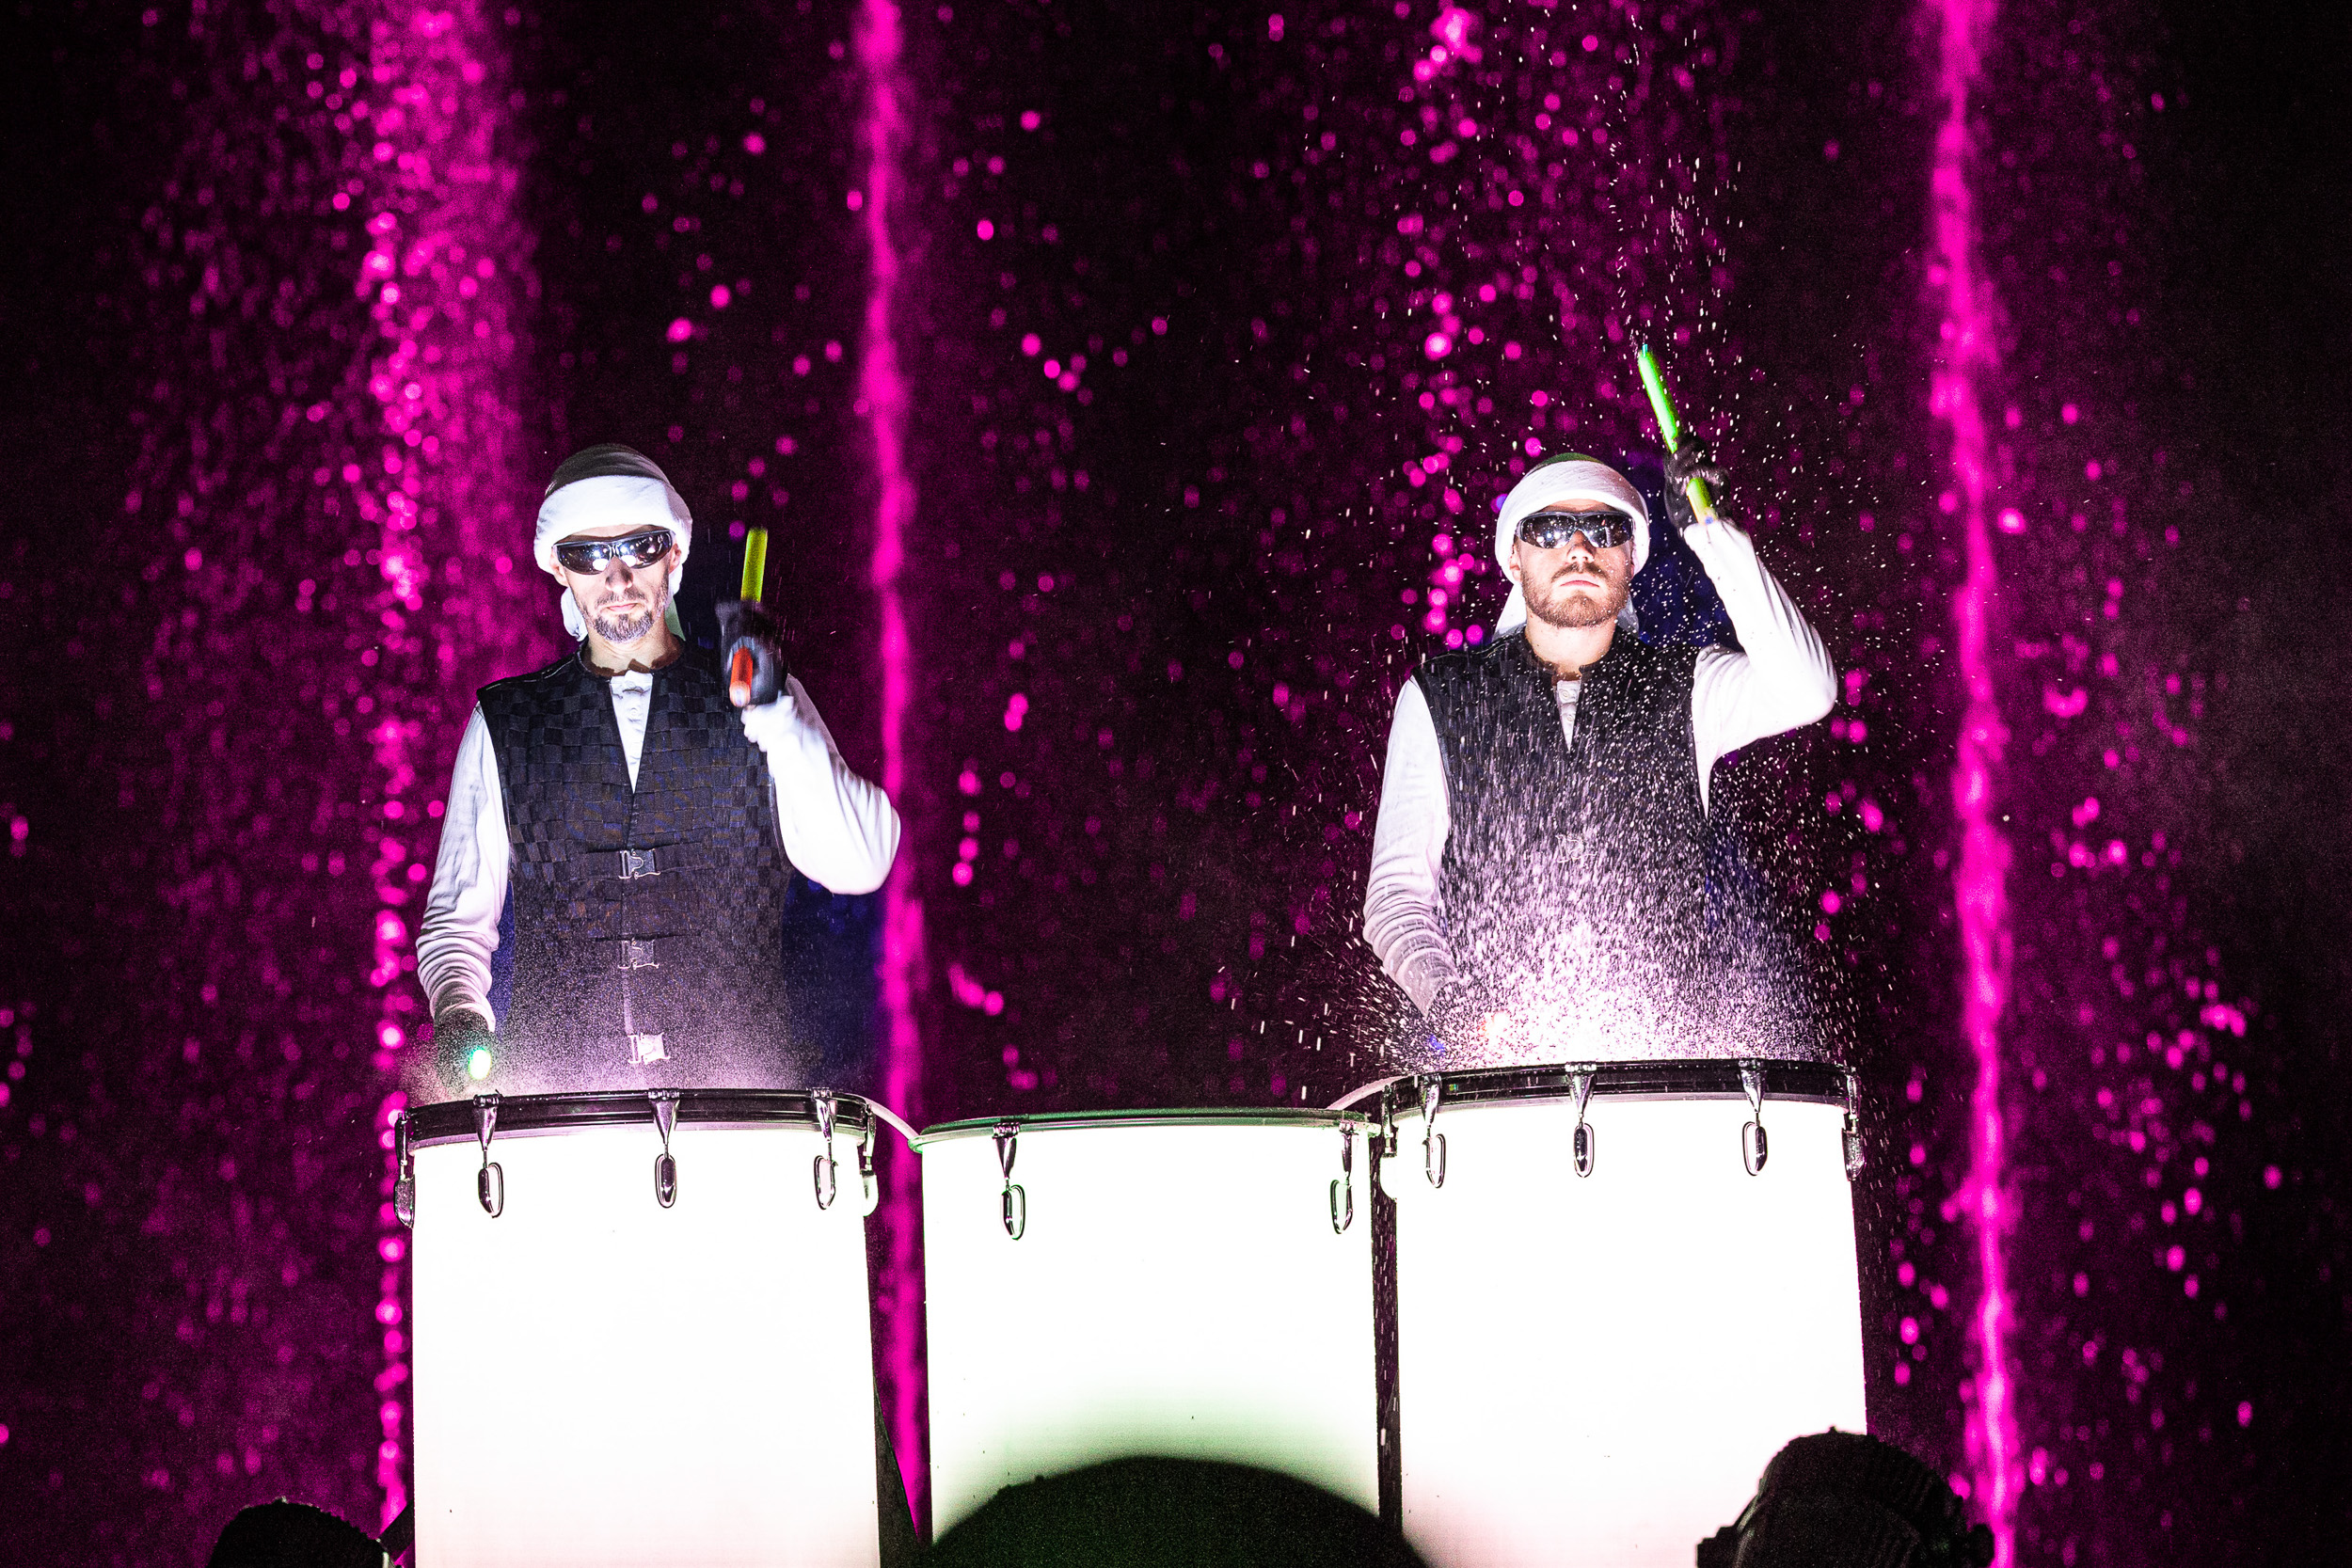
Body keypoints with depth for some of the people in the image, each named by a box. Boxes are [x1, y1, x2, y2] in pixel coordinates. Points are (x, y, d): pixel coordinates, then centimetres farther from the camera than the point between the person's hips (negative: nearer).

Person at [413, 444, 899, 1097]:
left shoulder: (759, 708, 11)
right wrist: (458, 1017, -5)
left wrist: (772, 706, -12)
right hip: (557, 1087, 1)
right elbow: (458, 920, 16)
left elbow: (860, 865, -4)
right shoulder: (506, 724, 14)